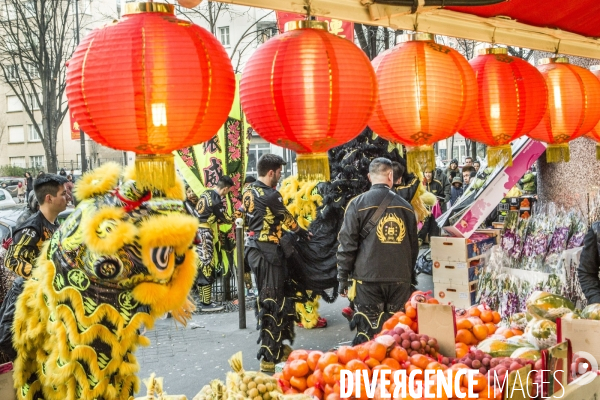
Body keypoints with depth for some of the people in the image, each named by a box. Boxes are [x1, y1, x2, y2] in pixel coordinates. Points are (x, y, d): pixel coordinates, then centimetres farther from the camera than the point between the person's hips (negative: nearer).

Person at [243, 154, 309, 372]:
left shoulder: (249, 191, 10)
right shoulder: (270, 195, -16)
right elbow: (287, 219, -2)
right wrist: (302, 232, 17)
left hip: (254, 247, 9)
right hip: (267, 251, -9)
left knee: (266, 298, 19)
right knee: (271, 302, -5)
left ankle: (276, 346, 29)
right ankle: (269, 358, -1)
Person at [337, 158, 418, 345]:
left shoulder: (358, 204, -4)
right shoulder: (405, 206, 7)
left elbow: (347, 245, -6)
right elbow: (414, 247, 14)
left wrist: (343, 279, 2)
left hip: (368, 279, -3)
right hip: (400, 281, 3)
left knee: (368, 333, 2)